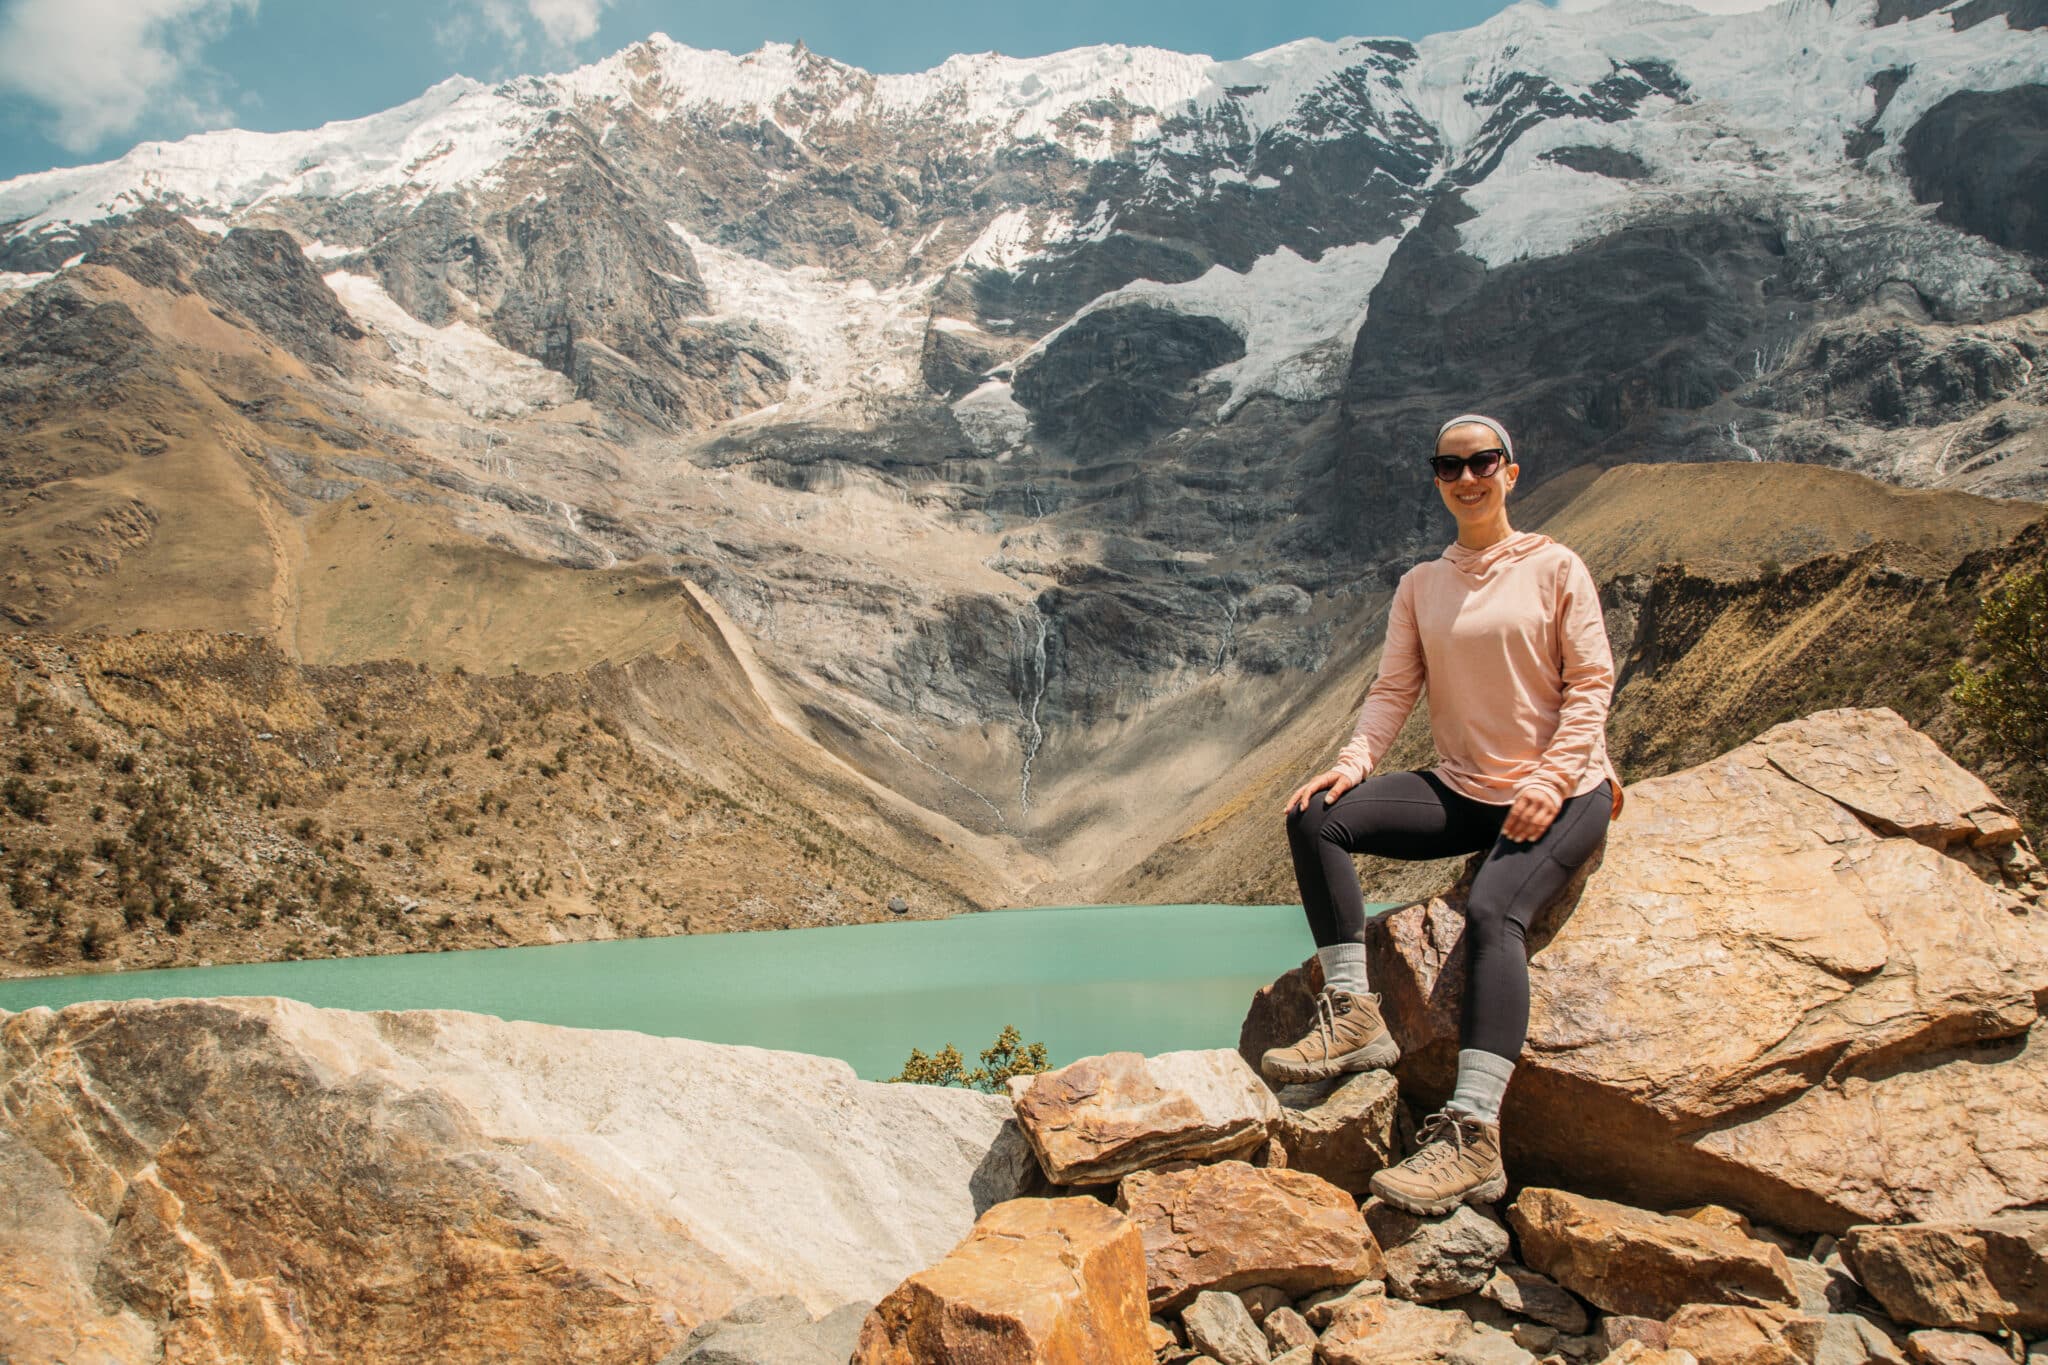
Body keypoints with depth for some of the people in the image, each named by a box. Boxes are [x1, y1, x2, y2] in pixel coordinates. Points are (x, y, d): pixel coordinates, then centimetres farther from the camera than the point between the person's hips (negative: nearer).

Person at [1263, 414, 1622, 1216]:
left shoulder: (1554, 568, 0)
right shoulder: (1420, 585, 12)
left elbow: (1590, 685, -4)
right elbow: (1394, 688, 5)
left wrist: (1550, 778, -18)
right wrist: (1354, 760, -14)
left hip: (1560, 792, -4)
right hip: (1461, 790, 5)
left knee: (1492, 910, -33)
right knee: (1316, 816, -18)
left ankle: (1473, 1134, -39)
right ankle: (1352, 1014, -20)